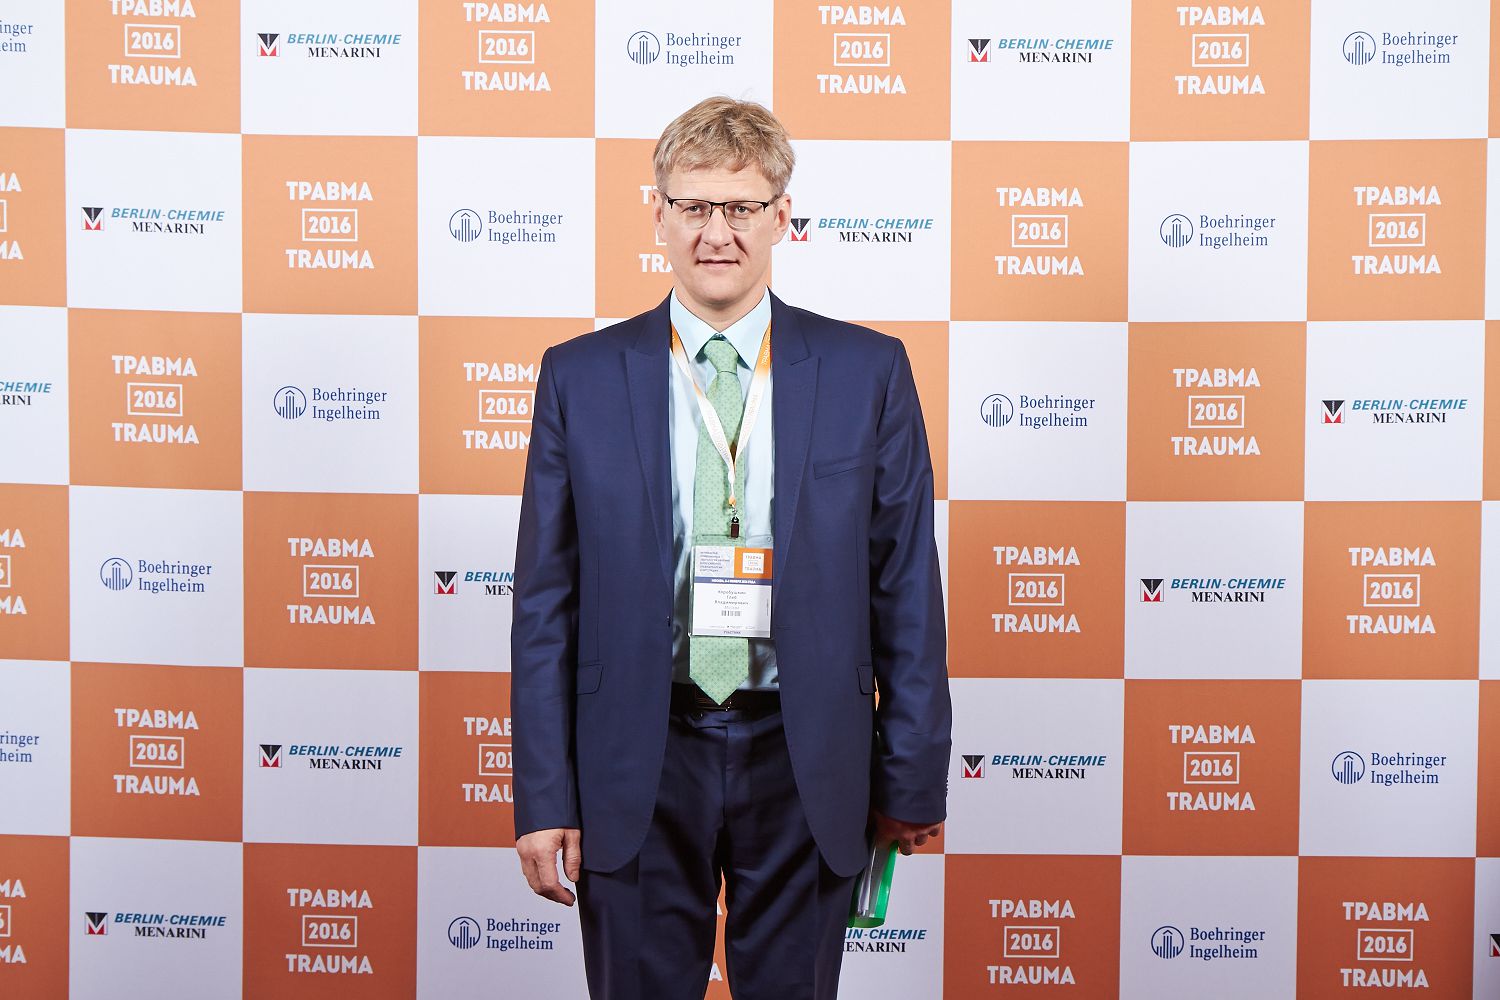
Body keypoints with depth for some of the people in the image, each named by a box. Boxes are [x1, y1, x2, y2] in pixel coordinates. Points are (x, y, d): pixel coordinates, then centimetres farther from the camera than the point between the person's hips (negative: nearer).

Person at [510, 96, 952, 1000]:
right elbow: (546, 602, 1)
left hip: (804, 764, 0)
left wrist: (914, 781, 2)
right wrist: (544, 798, -2)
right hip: (638, 762, 0)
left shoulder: (868, 372, -1)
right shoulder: (580, 378, 0)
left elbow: (907, 590, 2)